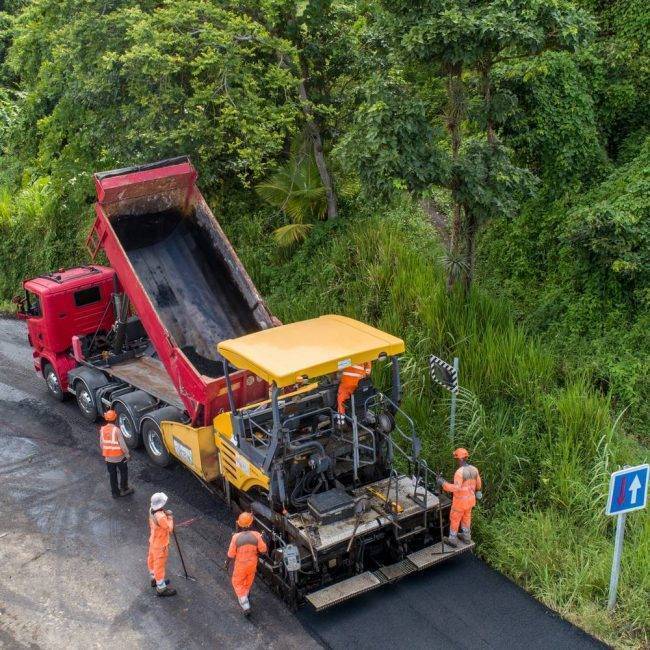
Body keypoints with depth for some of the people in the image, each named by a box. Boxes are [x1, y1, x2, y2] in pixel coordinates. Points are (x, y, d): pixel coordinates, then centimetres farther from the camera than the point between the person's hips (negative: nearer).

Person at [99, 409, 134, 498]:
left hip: (108, 457, 4)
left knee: (112, 475, 17)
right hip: (119, 456, -4)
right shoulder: (116, 430, -22)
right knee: (124, 472, 18)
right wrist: (127, 455, -7)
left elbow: (101, 444, 3)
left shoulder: (102, 430, -7)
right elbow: (122, 444, -18)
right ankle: (124, 489, 27)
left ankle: (115, 492, 26)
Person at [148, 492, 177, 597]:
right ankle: (161, 588, 22)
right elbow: (170, 529, -25)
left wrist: (165, 514, -11)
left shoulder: (152, 510, -12)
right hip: (160, 545, -8)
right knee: (160, 565, 7)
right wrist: (170, 517, -13)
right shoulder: (160, 517, -37)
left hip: (153, 541, 8)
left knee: (152, 560, 25)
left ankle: (154, 579, 48)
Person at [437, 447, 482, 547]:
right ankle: (466, 537, 42)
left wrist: (443, 483, -31)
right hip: (470, 498, 6)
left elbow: (456, 488, -37)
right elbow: (478, 483, 8)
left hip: (460, 500, -6)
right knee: (466, 517, 27)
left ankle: (453, 540, 29)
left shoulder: (459, 472, -32)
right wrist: (477, 490, 30)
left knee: (454, 519, 14)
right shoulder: (474, 469, -8)